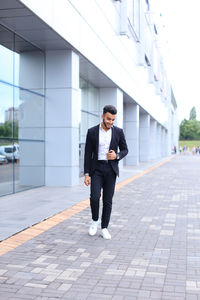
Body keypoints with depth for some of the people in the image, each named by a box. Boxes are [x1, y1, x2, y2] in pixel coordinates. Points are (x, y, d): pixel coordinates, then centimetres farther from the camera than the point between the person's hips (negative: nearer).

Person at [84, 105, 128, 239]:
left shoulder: (118, 132, 1)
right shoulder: (92, 132, -2)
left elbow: (125, 150, 9)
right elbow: (88, 154, -1)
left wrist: (116, 156, -15)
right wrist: (86, 174, -6)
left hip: (111, 169, 1)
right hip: (96, 169, -1)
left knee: (108, 200, 2)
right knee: (95, 197, -15)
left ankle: (104, 228, 14)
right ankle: (95, 221, 11)